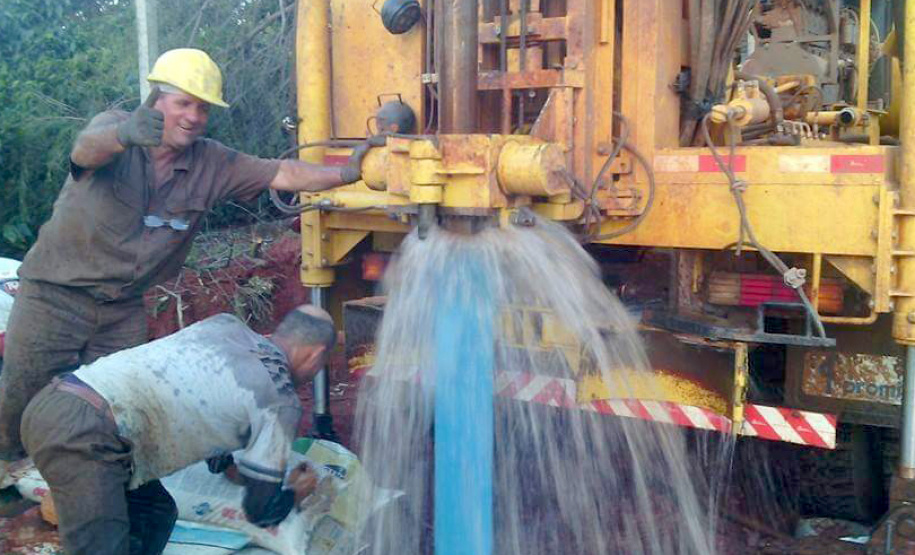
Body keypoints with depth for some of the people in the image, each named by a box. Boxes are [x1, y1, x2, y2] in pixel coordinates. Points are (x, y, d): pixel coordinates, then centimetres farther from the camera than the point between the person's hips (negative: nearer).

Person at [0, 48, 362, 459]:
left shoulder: (211, 165, -2)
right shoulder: (114, 126, -13)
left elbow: (282, 175, -7)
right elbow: (86, 151, -37)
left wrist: (344, 174, -20)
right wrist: (124, 135, -60)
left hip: (124, 309, 4)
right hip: (57, 295, -3)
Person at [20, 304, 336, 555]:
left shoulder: (225, 325, 19)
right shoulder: (282, 401, 1)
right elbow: (260, 507, 8)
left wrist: (216, 448, 48)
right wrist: (285, 502, 31)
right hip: (83, 433, -9)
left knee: (154, 513, 21)